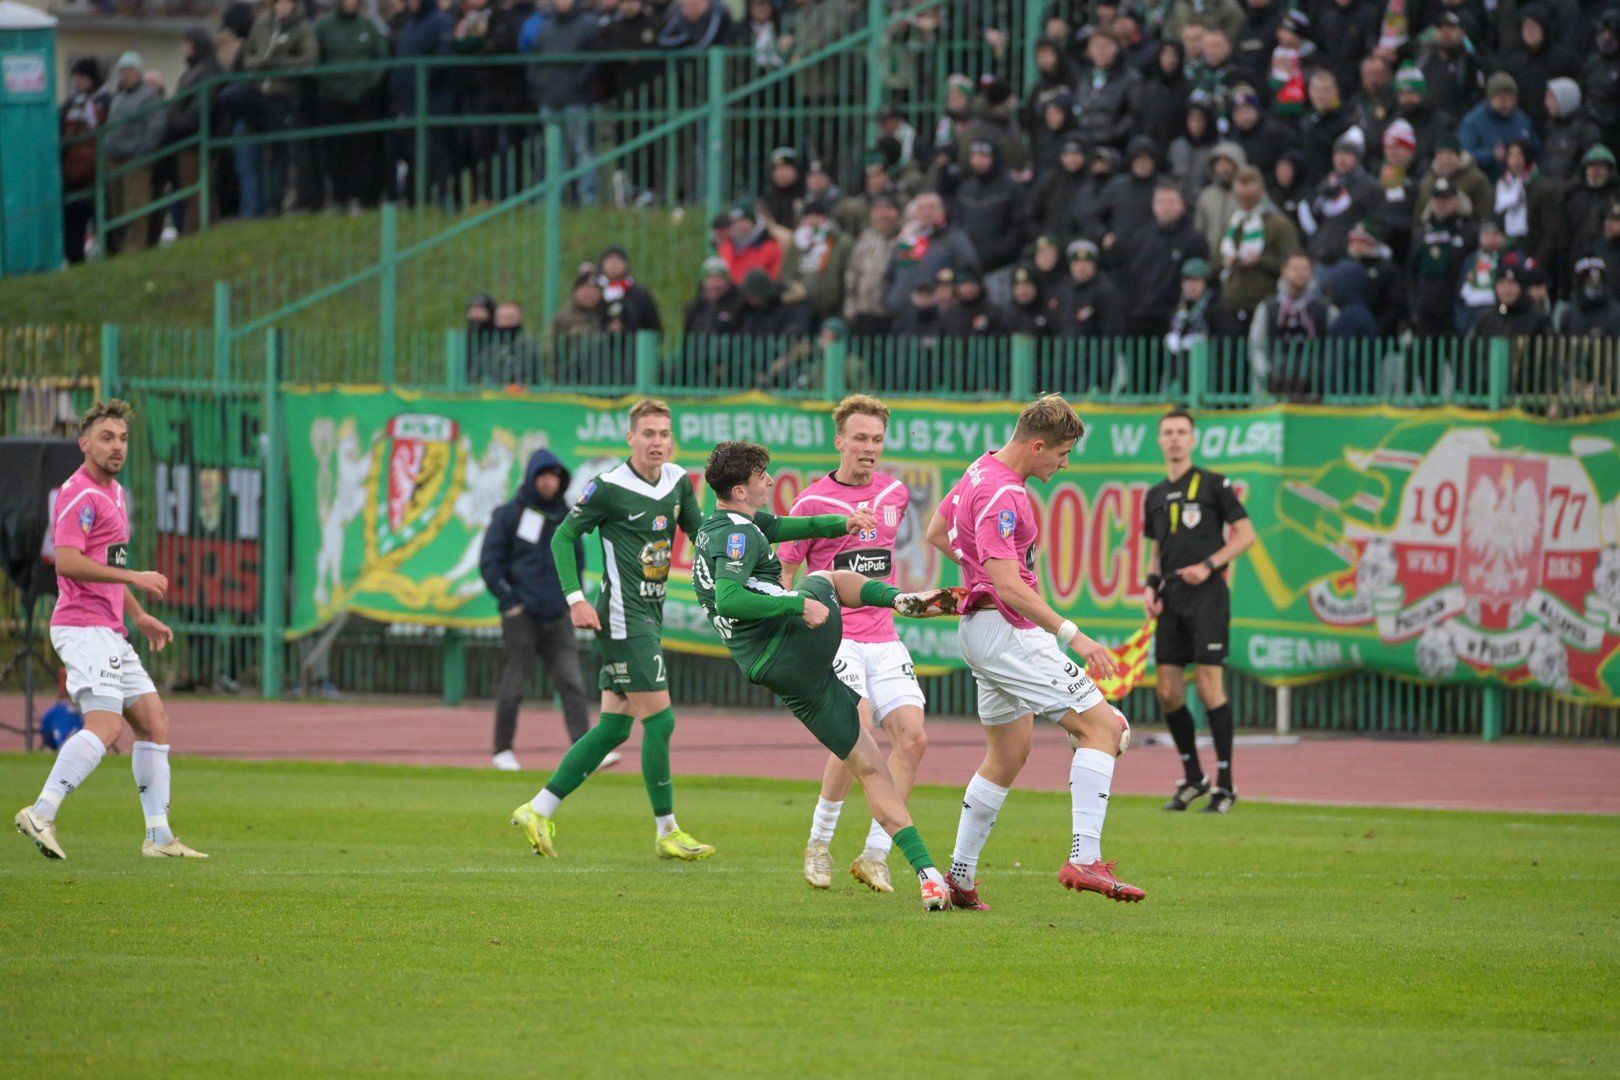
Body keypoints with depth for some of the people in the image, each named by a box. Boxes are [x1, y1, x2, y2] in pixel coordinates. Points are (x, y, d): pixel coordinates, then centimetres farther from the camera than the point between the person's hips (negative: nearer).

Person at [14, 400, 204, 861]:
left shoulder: (114, 492, 21)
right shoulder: (79, 493, -11)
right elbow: (68, 562, -23)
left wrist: (139, 616, 28)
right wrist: (135, 577, -21)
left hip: (109, 632, 10)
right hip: (83, 627, -10)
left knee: (154, 720, 9)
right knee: (106, 723, -23)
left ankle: (159, 836, 11)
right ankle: (41, 814, -26)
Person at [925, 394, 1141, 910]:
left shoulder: (983, 471, 12)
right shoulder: (1000, 495, -20)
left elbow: (937, 532, 27)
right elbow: (1007, 584, -28)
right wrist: (1073, 634, -31)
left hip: (985, 630, 11)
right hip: (1006, 630, -11)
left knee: (1008, 755, 18)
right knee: (1102, 726, -13)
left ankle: (960, 877, 21)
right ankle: (1085, 860, -21)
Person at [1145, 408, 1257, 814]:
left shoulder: (1213, 484, -2)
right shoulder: (1155, 496, 16)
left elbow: (1246, 534, -2)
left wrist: (1208, 566, -14)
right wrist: (1151, 587, 6)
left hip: (1207, 594, -6)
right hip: (1172, 600, 6)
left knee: (1210, 687, -12)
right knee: (1168, 693, 2)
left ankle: (1225, 784, -5)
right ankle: (1192, 779, 16)